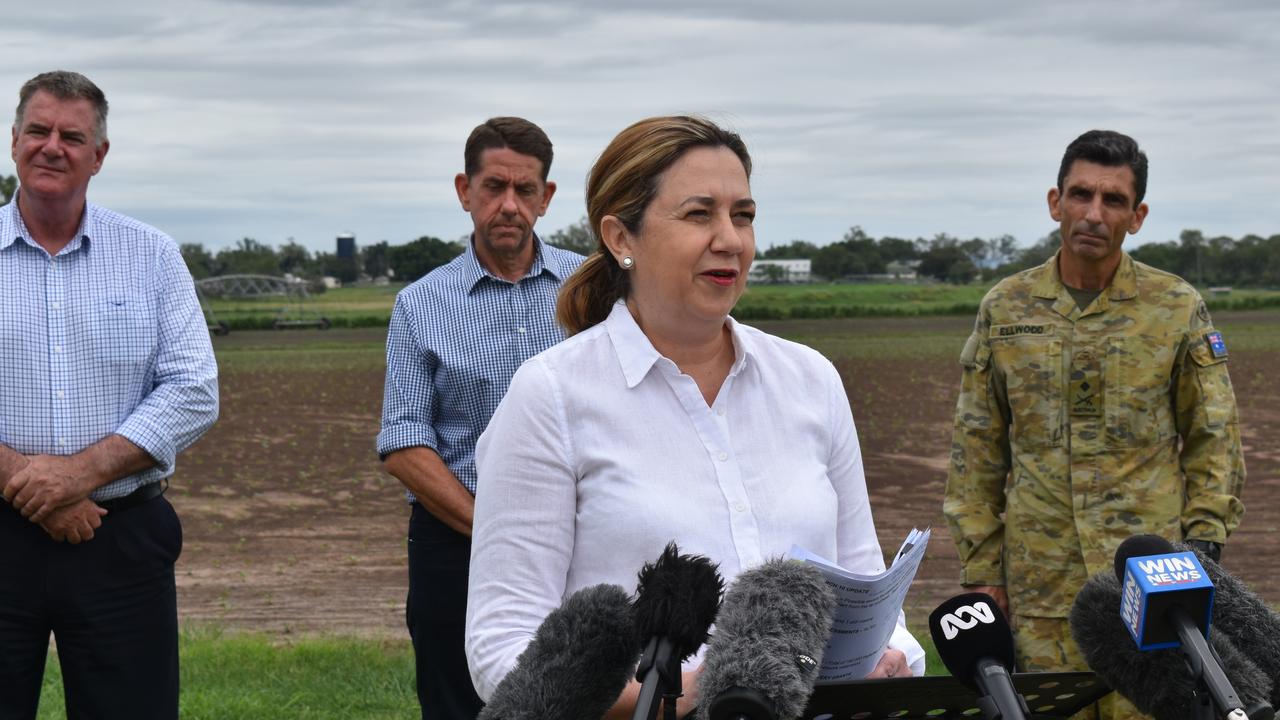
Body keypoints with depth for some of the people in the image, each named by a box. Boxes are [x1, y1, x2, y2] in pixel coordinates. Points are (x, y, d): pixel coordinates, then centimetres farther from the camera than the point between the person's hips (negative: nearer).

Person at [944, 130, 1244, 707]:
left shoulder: (1178, 308, 3)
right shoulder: (1005, 309, 6)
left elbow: (1213, 438, 7)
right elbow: (977, 450, 9)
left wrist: (1203, 541, -3)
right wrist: (981, 568, 5)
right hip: (1041, 583, 1)